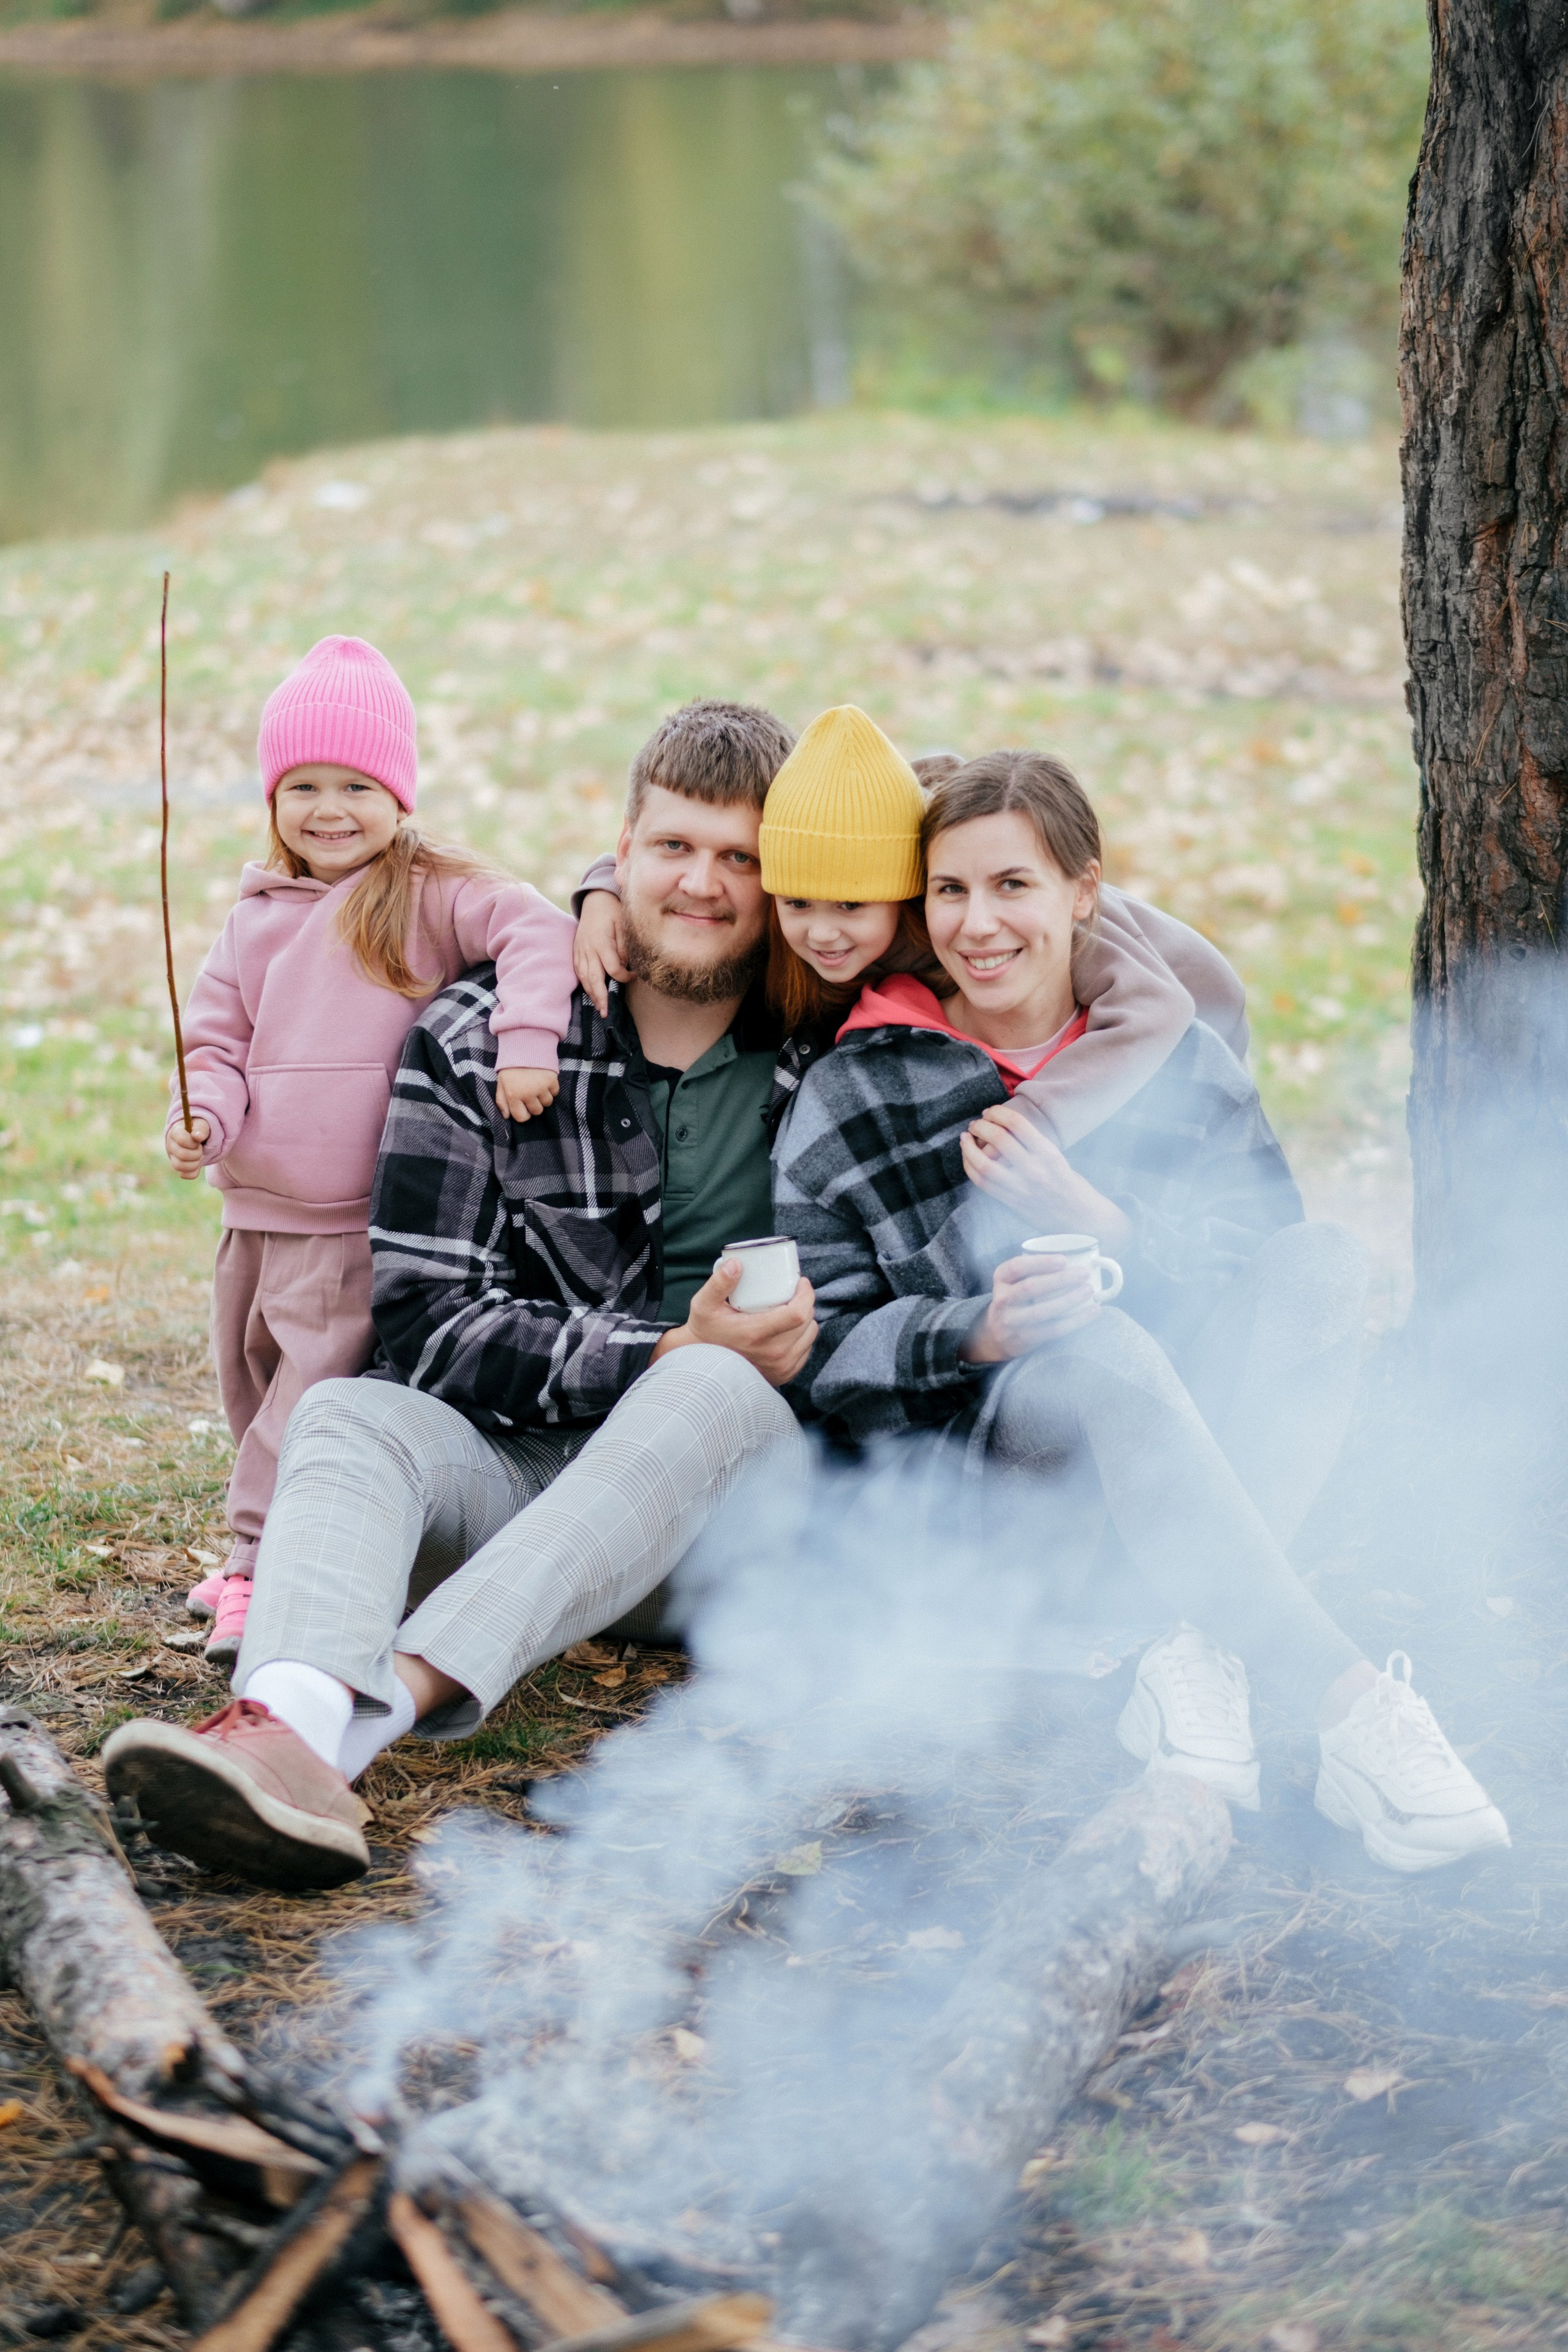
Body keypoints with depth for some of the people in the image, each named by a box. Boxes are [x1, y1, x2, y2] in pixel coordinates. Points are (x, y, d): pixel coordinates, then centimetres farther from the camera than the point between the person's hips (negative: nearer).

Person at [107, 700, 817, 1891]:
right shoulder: (475, 1040, 2)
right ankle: (291, 1726, -60)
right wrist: (665, 1351, -16)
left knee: (717, 1391, -33)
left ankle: (373, 1707, -51)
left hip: (739, 1492, -1)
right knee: (348, 1414, -27)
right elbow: (429, 1322, -4)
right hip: (517, 1472, 1)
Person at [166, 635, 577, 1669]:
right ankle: (262, 1556, 29)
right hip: (257, 1213, 7)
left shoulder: (434, 894, -5)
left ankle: (263, 1564, -7)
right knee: (253, 1383, 14)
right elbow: (217, 1035, 14)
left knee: (316, 1390, -12)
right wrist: (203, 1116, -6)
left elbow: (536, 933, -18)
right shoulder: (259, 918, 12)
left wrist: (527, 1041, -33)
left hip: (363, 1226, -6)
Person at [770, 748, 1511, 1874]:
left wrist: (1100, 1222, -18)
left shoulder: (1181, 1063, 10)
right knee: (1104, 1350, -35)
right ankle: (1357, 1714, -43)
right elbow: (829, 1349, -2)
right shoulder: (851, 1100, 5)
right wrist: (978, 1333, -23)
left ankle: (1202, 1658, -35)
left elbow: (1268, 1290, -1)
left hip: (1178, 1478, 3)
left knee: (1325, 1259, -23)